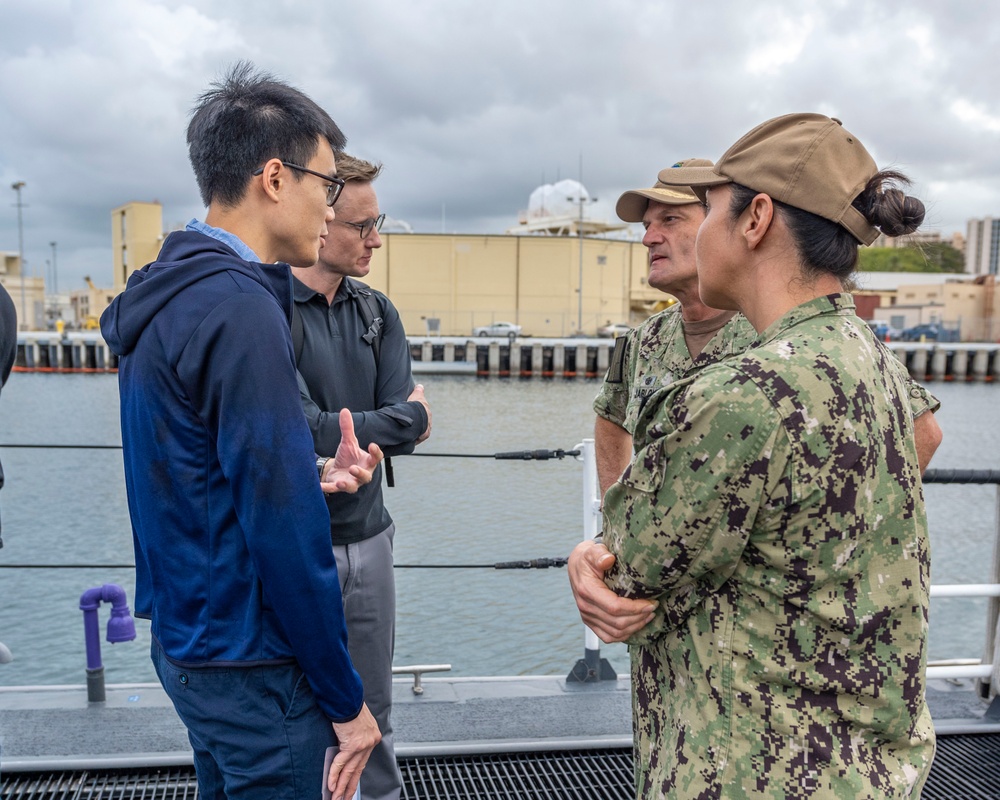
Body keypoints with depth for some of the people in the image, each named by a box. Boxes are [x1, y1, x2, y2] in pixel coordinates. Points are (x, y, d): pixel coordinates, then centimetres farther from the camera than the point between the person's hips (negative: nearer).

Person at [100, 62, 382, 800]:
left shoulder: (171, 296, 7)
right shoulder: (240, 309, -23)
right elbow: (283, 531, -24)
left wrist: (311, 476, -1)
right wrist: (345, 697, -14)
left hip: (187, 636, 9)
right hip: (251, 664, -9)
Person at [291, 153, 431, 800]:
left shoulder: (378, 313, 7)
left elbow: (407, 434, -2)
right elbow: (303, 435, -21)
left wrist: (343, 433, -18)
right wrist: (409, 417, -9)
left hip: (368, 535, 5)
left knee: (373, 716, 18)